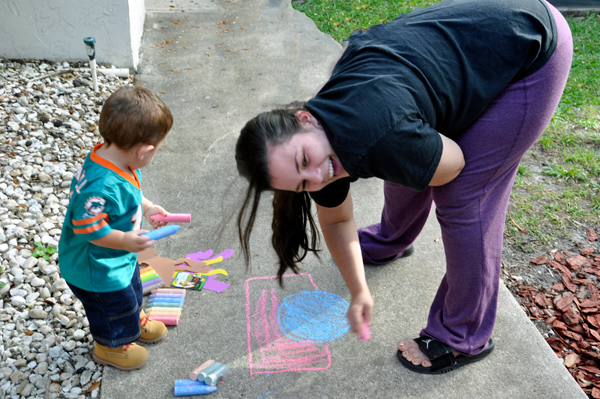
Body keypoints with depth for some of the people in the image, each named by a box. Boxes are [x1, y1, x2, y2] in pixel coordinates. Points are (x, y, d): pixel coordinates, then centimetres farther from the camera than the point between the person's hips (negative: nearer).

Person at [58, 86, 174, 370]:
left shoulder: (113, 158, -12)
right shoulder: (102, 186, -43)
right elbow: (86, 225, -37)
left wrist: (146, 207, 3)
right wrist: (124, 240, -36)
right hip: (97, 268, -9)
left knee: (131, 290, 32)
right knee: (115, 304, 17)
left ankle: (135, 320, 62)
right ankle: (110, 346, 46)